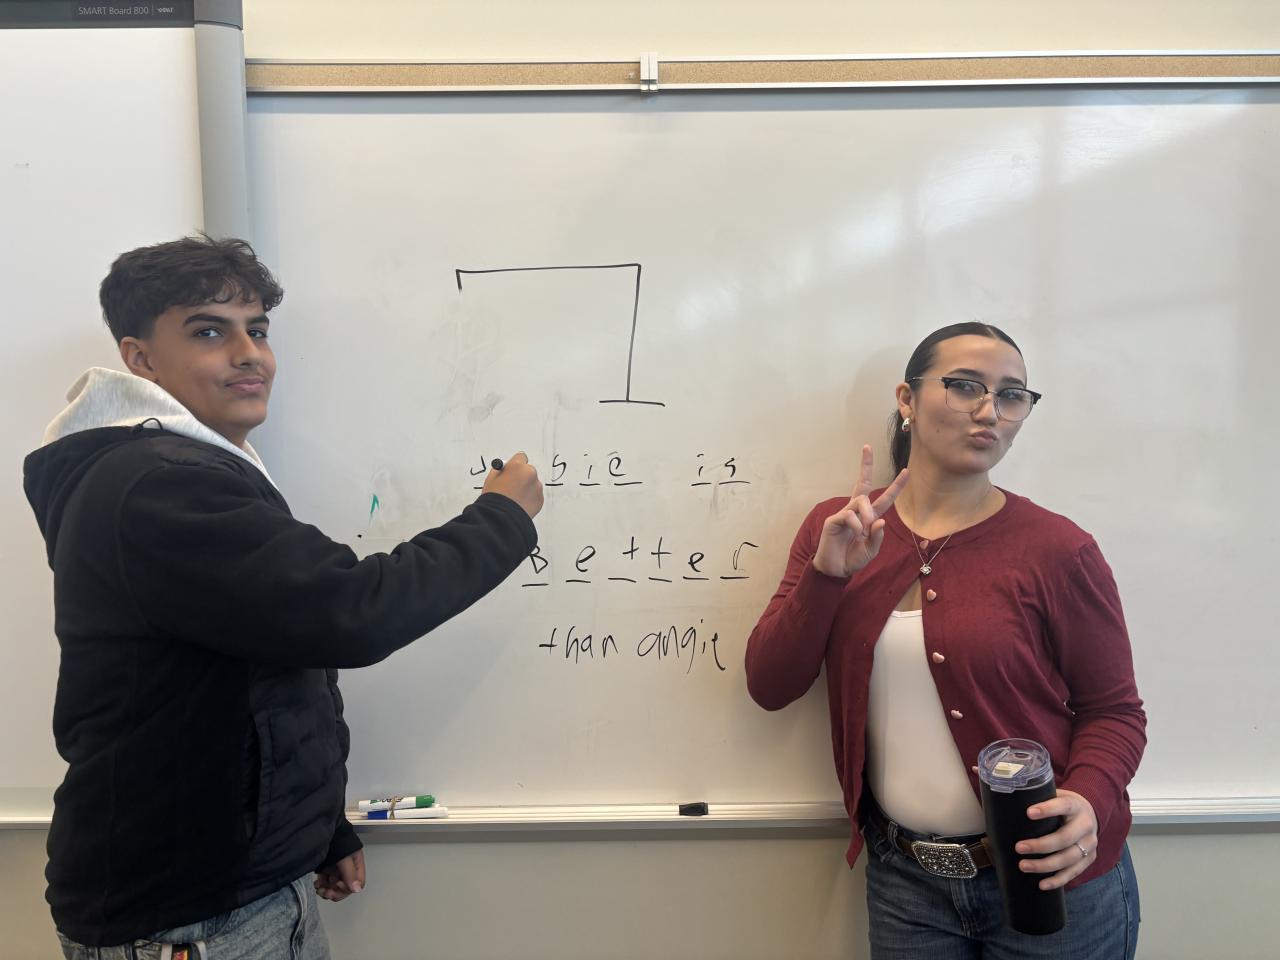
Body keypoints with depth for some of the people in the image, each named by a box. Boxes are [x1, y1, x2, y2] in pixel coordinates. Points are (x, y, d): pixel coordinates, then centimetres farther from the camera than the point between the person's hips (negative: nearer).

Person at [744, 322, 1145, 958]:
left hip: (1050, 880, -2)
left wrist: (1088, 804, -22)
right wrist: (826, 574, -19)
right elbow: (768, 688, -6)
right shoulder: (834, 529, -2)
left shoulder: (1057, 549, -11)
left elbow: (1113, 711, -3)